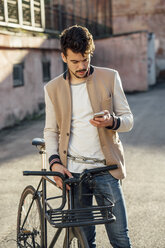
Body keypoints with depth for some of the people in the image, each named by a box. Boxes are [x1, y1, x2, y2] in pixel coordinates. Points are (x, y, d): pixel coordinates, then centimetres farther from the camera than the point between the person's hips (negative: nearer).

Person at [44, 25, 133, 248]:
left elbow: (128, 119, 4)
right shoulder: (53, 89, 5)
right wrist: (54, 162, -5)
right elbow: (51, 131, 11)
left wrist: (111, 121, -19)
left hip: (105, 169, -1)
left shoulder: (110, 78, 2)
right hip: (73, 171, 1)